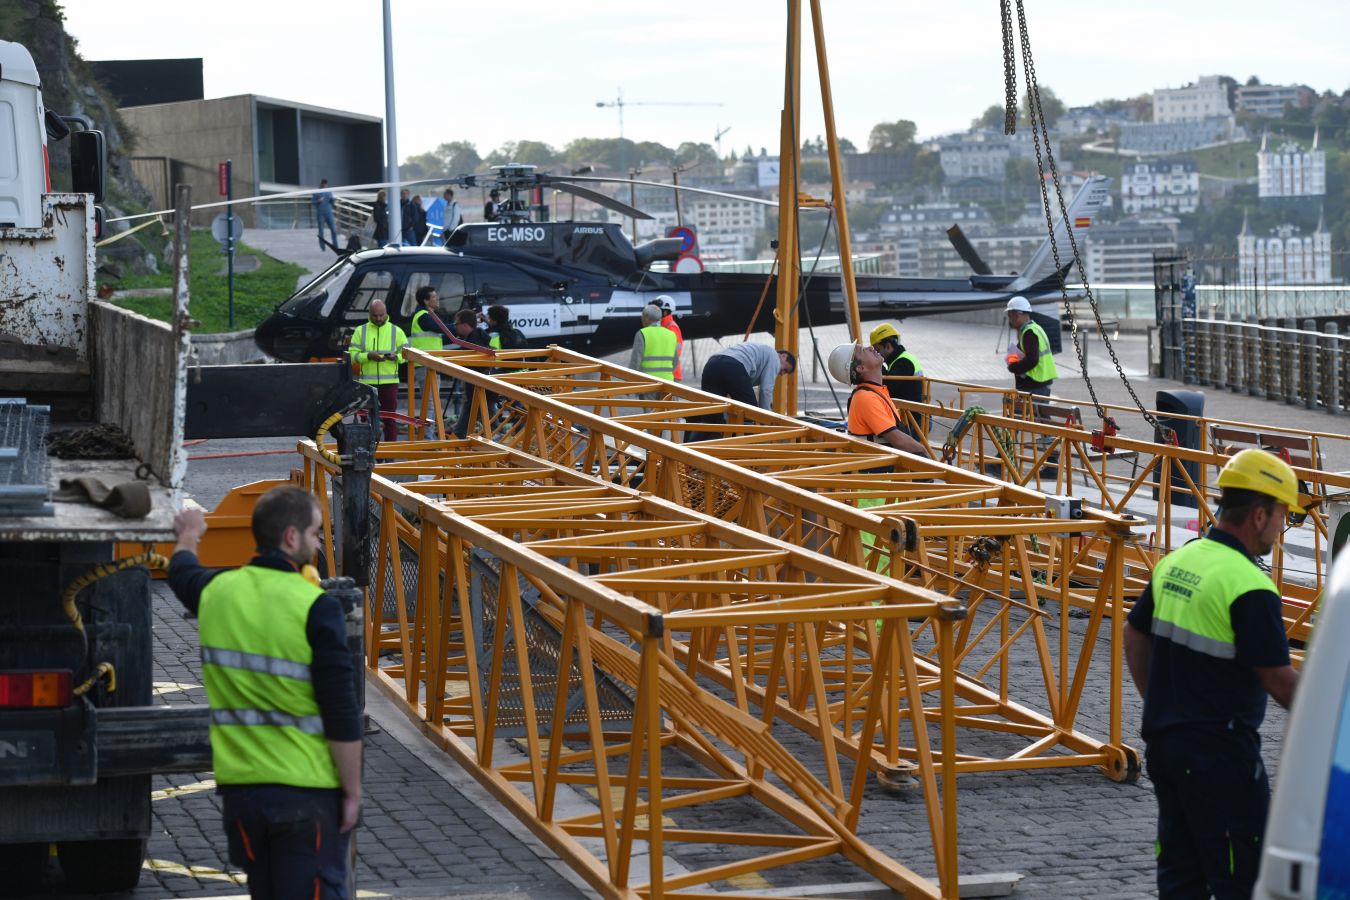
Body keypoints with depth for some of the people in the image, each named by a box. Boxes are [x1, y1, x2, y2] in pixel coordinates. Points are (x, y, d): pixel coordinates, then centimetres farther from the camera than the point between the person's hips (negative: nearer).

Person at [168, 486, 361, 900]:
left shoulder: (218, 591, 5)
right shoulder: (315, 607, -14)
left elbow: (182, 572, 32)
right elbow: (341, 713, -15)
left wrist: (188, 536, 54)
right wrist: (352, 790, -7)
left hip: (240, 787, 6)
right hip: (306, 789, -6)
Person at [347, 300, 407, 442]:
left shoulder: (396, 331, 7)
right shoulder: (360, 331, 7)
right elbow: (352, 354, 1)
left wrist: (395, 356, -16)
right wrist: (368, 356, -17)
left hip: (390, 382, 0)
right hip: (367, 382, 0)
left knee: (390, 418, 2)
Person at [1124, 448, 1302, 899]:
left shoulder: (1175, 562, 7)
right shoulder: (1250, 588, -19)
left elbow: (1135, 637, 16)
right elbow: (1278, 679, -16)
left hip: (1164, 743, 8)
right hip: (1220, 754, -8)